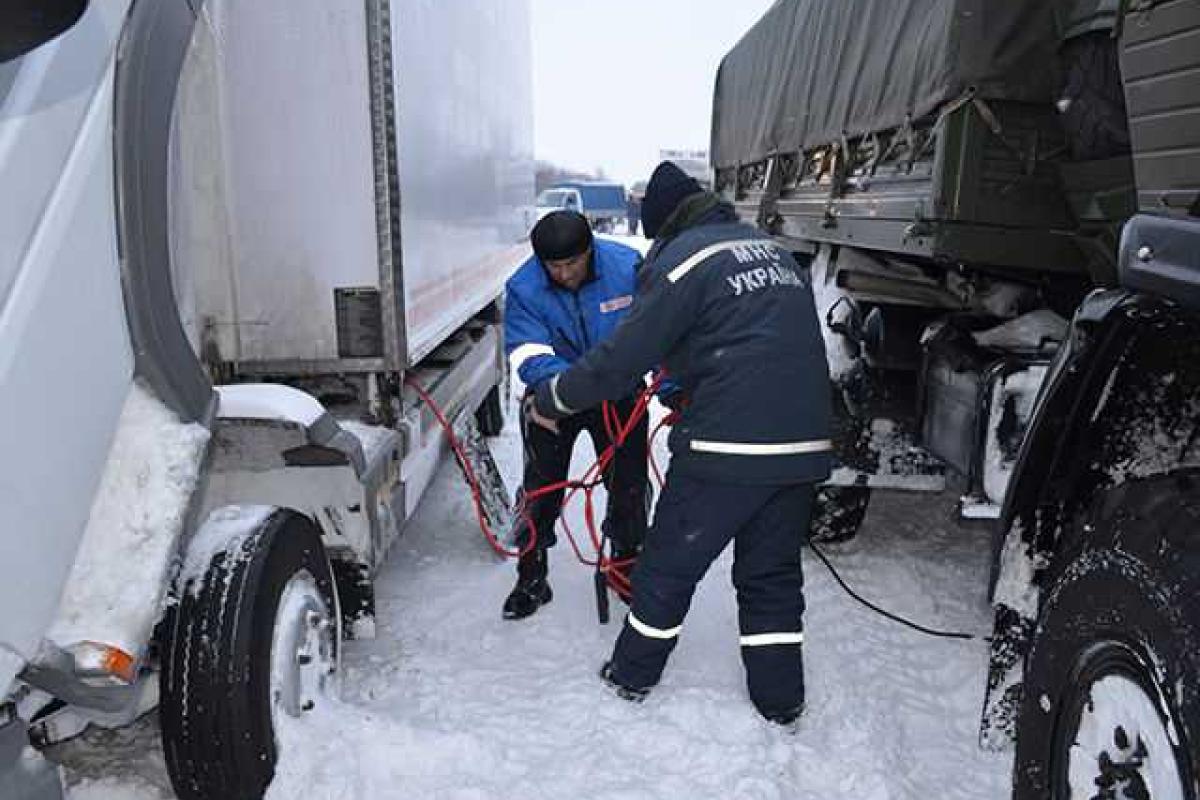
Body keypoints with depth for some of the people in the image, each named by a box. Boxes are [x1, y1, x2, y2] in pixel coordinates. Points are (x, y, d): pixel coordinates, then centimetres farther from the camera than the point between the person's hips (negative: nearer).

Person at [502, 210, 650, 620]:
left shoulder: (628, 266, -21)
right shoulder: (523, 288, -21)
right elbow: (528, 354, -29)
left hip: (620, 394, 1)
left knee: (628, 485, 9)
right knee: (541, 486, 1)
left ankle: (627, 565, 33)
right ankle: (531, 578, 18)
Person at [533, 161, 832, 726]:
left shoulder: (684, 258, -5)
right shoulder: (773, 248, 18)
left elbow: (622, 358, -8)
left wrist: (551, 399, 5)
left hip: (727, 446, -7)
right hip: (804, 446, 7)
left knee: (669, 567, 12)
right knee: (773, 574, 20)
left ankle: (631, 677, 29)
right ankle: (781, 701, 28)